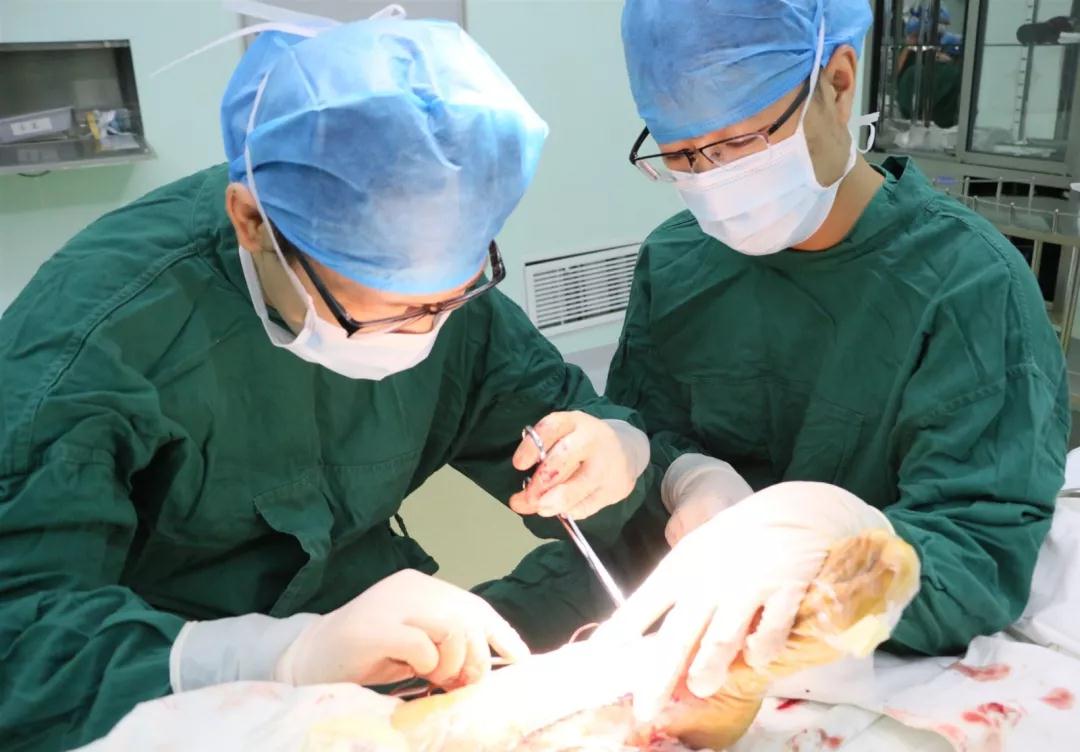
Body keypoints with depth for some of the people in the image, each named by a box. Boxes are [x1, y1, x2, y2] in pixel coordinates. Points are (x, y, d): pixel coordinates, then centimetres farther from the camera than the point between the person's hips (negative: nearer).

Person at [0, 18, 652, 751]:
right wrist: (290, 653, -39)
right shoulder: (102, 329, -22)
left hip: (365, 618, 3)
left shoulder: (434, 274, -7)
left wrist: (610, 451, -18)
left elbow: (557, 406, 3)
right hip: (176, 689, -2)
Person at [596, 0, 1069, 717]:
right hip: (669, 632, 1)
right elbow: (641, 429, 4)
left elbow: (985, 559, -21)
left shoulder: (971, 283, -16)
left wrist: (819, 534, -40)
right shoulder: (673, 260, -1)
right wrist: (687, 475, -18)